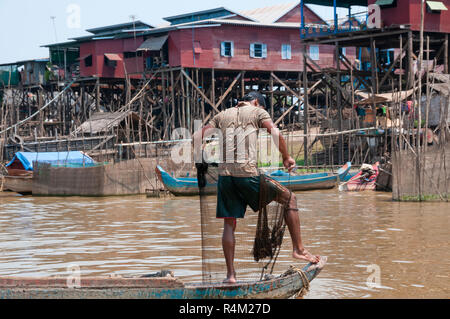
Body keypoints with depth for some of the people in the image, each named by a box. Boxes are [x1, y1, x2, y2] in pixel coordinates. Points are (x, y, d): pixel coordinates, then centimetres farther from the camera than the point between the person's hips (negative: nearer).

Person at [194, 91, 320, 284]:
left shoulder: (222, 115, 22)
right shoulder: (258, 112, 9)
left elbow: (197, 137, 16)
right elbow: (275, 134, -5)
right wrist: (286, 158, 6)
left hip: (224, 174, 4)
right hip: (247, 172, -4)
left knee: (229, 224, 11)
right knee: (290, 199, 13)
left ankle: (230, 274, 7)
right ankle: (298, 250, 11)